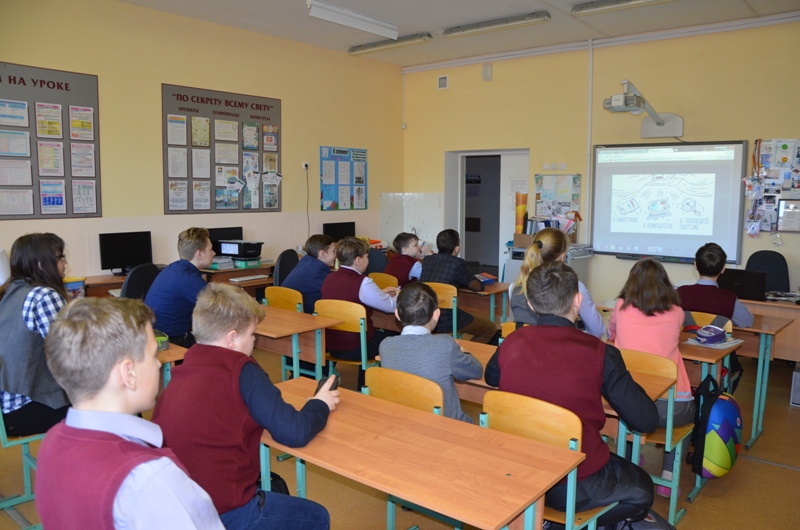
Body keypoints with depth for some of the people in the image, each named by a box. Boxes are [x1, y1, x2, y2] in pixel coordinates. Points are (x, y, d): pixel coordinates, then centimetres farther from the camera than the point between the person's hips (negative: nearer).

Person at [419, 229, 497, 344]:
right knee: (490, 328, 13)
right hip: (445, 321, -7)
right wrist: (465, 281, 17)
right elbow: (478, 286, -1)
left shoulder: (426, 260, 7)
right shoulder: (457, 263, -11)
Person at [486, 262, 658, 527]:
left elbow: (490, 377, 16)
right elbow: (646, 421, -8)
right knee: (642, 488, 27)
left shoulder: (511, 343, -7)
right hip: (576, 485, -4)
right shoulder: (599, 353, -18)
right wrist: (617, 377, 7)